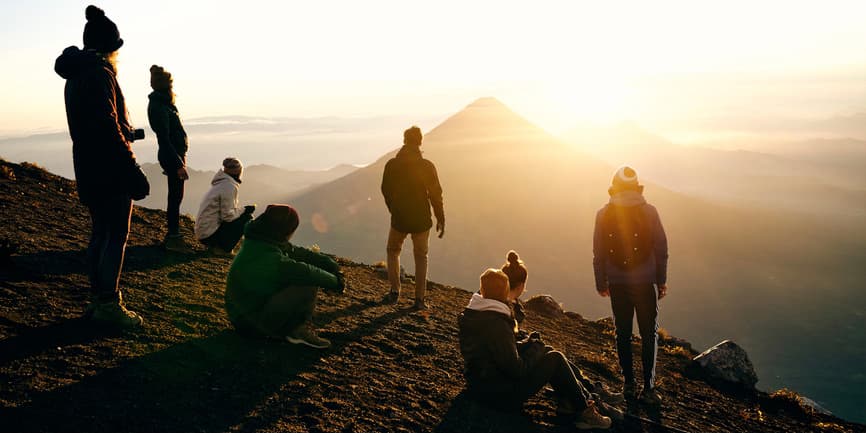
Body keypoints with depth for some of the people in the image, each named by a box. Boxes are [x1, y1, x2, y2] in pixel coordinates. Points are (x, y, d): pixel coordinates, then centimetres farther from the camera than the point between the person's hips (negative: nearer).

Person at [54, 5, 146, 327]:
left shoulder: (74, 76, 16)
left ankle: (98, 298, 23)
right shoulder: (100, 73, -14)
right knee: (116, 235, -3)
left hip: (87, 169, 9)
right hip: (110, 171, -9)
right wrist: (134, 173, -22)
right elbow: (108, 129, -22)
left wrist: (127, 133, 38)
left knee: (100, 232, 15)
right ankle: (109, 304, 1)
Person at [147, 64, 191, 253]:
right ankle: (173, 238, -1)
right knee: (176, 197, -6)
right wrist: (179, 164, -22)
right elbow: (164, 139, -21)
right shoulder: (160, 108, -17)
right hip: (172, 156, -10)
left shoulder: (162, 104, 15)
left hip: (174, 155, 10)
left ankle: (173, 235, 23)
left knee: (175, 196, 14)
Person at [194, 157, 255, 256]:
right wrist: (244, 210, -7)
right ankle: (223, 249, -7)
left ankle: (215, 245, 12)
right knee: (247, 218, -9)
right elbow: (228, 215, -20)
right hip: (209, 234, -9)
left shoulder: (222, 183, 15)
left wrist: (242, 209, 6)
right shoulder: (229, 187, -16)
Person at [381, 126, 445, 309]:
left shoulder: (392, 165, -6)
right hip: (421, 220, -1)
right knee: (421, 257, 11)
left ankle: (395, 291, 17)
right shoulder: (427, 166, -11)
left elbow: (385, 191, 4)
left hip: (399, 218, 1)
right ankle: (419, 299, 9)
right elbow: (435, 195, -8)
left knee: (393, 251, 22)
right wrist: (440, 219, 2)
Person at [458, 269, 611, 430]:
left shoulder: (467, 315, -1)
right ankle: (585, 412, 12)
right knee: (555, 358, -1)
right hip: (502, 395, -9)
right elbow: (517, 369, -24)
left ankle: (567, 402, 21)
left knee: (540, 352, 18)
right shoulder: (496, 324, -29)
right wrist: (535, 350, -7)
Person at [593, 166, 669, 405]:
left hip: (617, 284, 2)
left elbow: (598, 253, -1)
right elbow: (661, 249, -4)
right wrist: (662, 280, 6)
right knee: (649, 334, 8)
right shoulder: (649, 212, -7)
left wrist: (601, 282, 9)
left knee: (623, 334, 13)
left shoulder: (603, 214, -3)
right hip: (645, 282, -1)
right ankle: (648, 388, 6)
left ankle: (629, 384, 18)